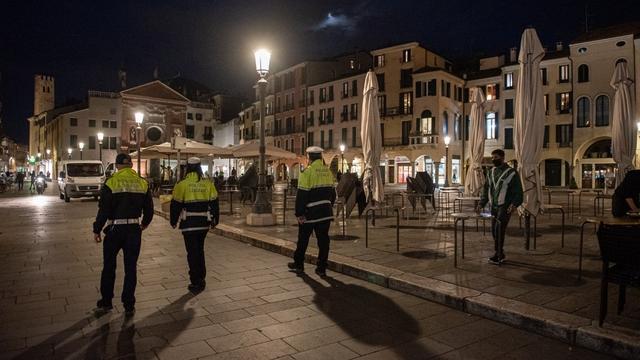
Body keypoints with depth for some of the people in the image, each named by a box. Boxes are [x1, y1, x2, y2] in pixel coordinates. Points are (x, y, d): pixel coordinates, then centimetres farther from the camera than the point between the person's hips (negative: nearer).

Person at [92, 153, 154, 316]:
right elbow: (149, 209, 6)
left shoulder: (111, 183, -8)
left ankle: (106, 302, 24)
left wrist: (97, 230, 2)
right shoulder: (143, 183, 1)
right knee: (130, 268, 9)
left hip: (115, 229, -2)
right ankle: (129, 306, 13)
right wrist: (144, 223, 24)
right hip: (134, 229, 2)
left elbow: (103, 210, -9)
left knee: (109, 267, 15)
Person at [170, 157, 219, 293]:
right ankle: (201, 279, 27)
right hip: (204, 223, 4)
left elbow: (176, 205, -4)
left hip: (189, 224, -4)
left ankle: (196, 283, 5)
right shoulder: (208, 184, 1)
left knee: (192, 253, 3)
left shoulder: (182, 185, -8)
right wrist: (215, 220, 15)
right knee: (200, 250, 19)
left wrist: (173, 221, 9)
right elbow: (214, 204, 5)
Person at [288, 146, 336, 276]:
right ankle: (321, 268, 10)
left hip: (310, 212, -5)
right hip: (325, 211, 5)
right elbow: (332, 193, 13)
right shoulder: (328, 171, 6)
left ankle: (298, 264, 24)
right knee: (323, 239, 8)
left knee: (303, 239, 11)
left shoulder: (307, 171, -13)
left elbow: (301, 195, -15)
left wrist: (299, 213, -10)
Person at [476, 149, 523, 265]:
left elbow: (518, 191, -6)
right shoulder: (491, 172, 13)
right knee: (494, 230, 8)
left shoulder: (511, 173, -5)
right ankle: (499, 253, 21)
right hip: (494, 206, 6)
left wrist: (514, 204, -19)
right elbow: (486, 189, 16)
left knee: (499, 228, -15)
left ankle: (499, 254, -7)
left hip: (505, 206, -6)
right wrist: (481, 204, 8)